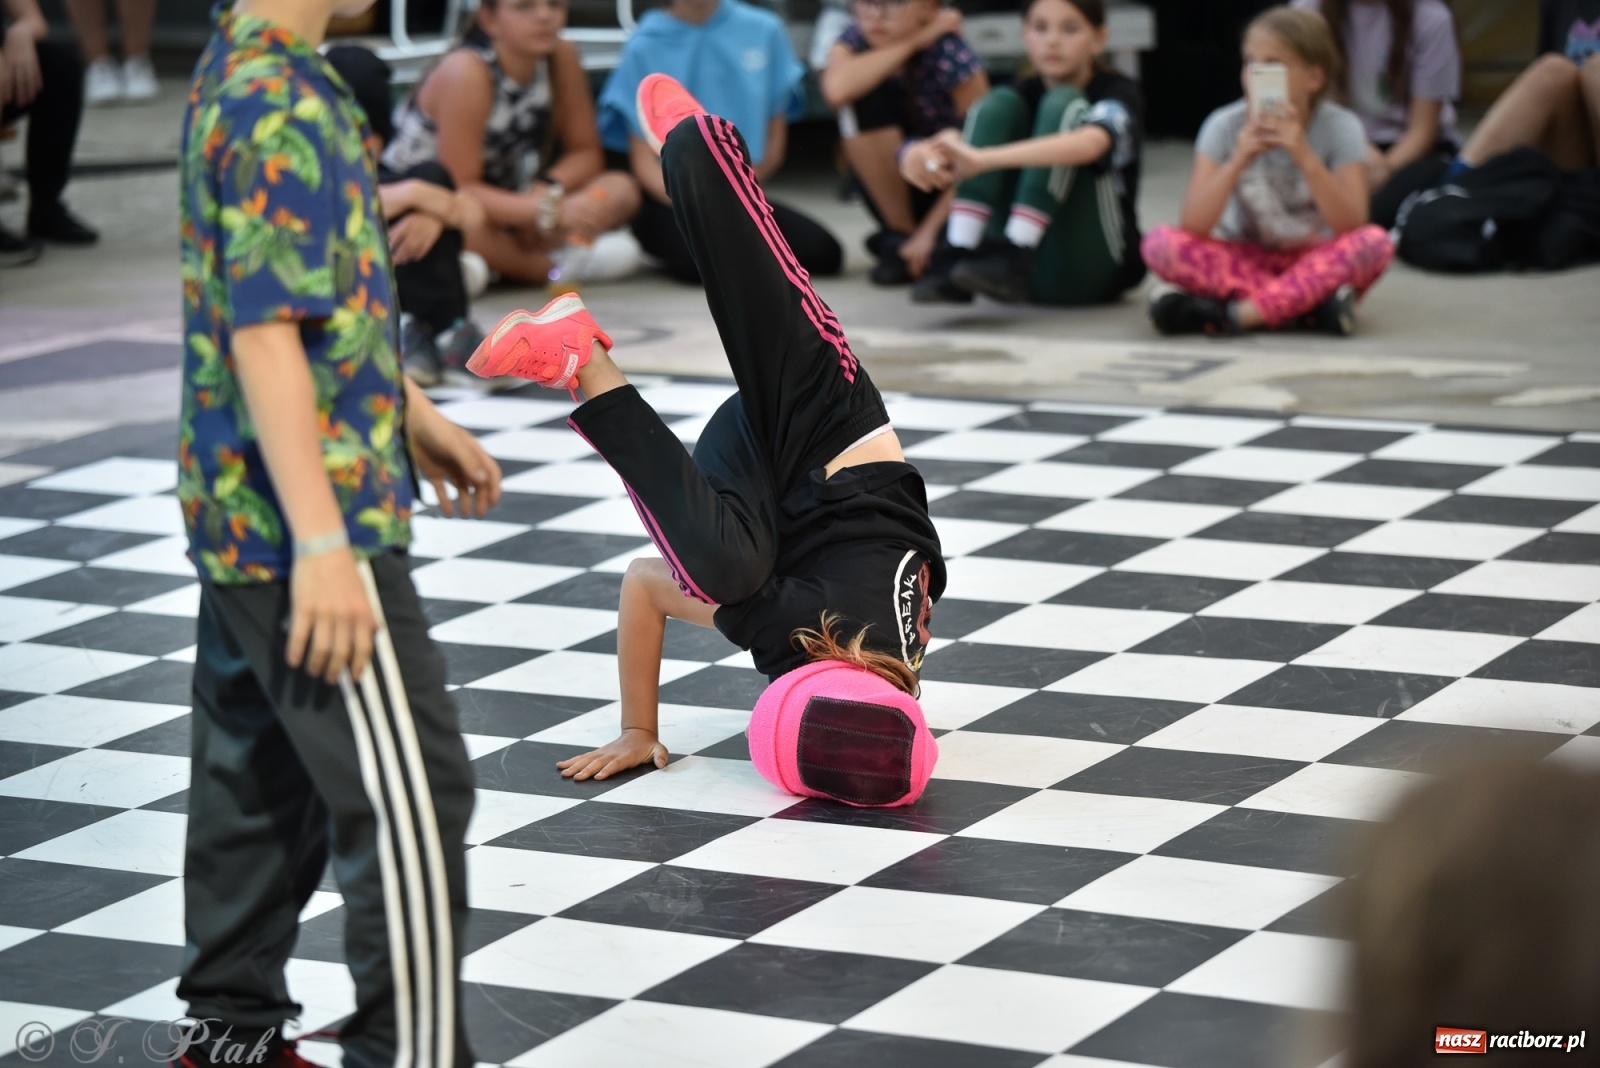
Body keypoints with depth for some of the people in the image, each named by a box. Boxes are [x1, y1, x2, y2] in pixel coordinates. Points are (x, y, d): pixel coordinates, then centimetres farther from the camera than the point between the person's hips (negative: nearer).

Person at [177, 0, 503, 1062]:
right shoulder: (284, 107, -20)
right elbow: (266, 333, -25)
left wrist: (413, 414, 28)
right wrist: (323, 545, -27)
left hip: (242, 519, 10)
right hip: (310, 521, -10)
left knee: (261, 782, 17)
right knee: (408, 795, -5)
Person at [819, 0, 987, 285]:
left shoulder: (951, 55, -20)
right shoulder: (856, 40, -10)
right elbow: (836, 90, -34)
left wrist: (929, 231, -26)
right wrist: (912, 44, -27)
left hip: (950, 190, -3)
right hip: (892, 182, 3)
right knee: (866, 95, -24)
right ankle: (898, 233, -12)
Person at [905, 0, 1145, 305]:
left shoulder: (1118, 92, -7)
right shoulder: (1026, 94, 10)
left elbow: (1089, 144, -32)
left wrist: (983, 159, -42)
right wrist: (929, 159, -32)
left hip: (1092, 268, -5)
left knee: (1062, 105, -20)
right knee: (998, 105, -11)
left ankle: (1013, 260, -33)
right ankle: (961, 261, -26)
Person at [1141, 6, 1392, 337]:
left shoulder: (1340, 127, -11)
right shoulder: (1225, 126, -9)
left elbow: (1351, 226, -22)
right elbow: (1194, 226, -17)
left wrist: (1304, 156, -33)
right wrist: (1237, 162, -31)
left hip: (1315, 264, -1)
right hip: (1247, 262, 1)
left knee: (1374, 243, -32)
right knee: (1161, 243, -24)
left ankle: (1234, 314, -29)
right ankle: (1312, 307, -28)